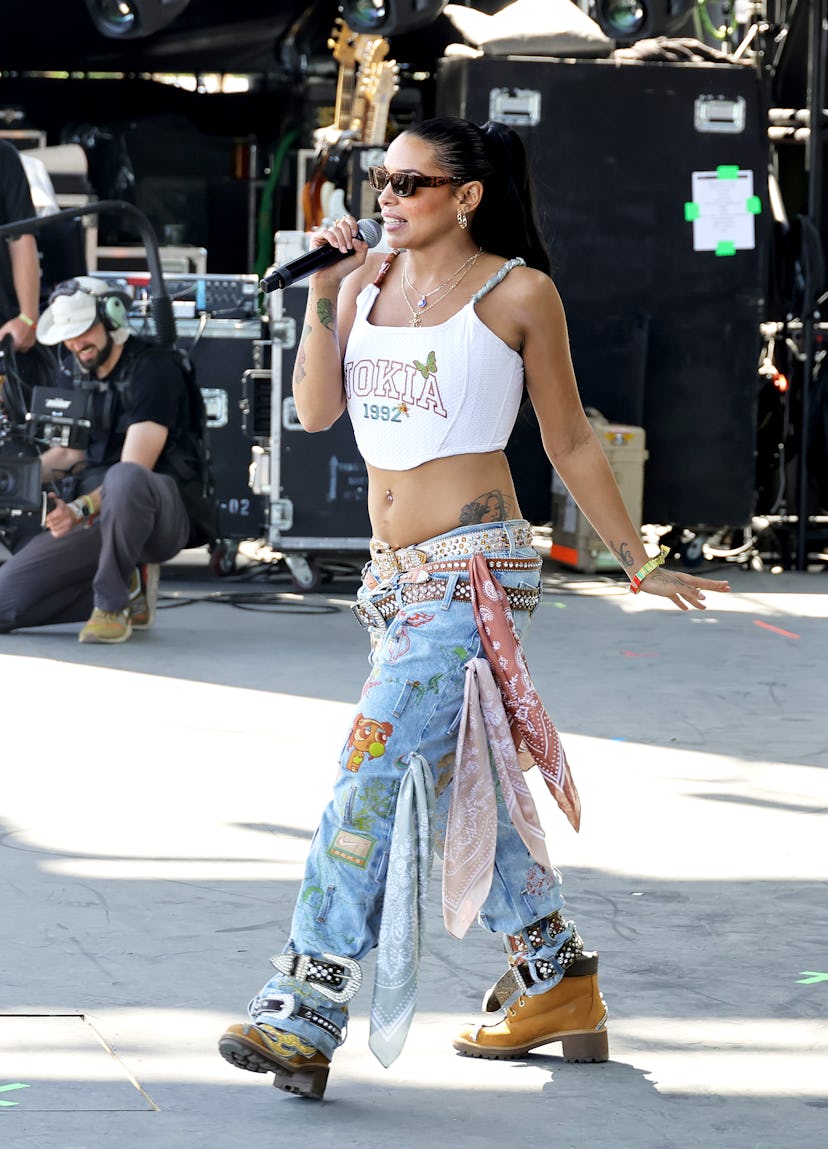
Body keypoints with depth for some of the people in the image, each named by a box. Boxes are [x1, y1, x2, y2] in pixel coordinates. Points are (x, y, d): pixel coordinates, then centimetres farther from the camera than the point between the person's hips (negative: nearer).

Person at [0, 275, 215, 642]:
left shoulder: (154, 368, -12)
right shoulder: (73, 376, 13)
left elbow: (135, 468, -21)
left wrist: (81, 508, -36)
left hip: (166, 510, -7)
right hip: (91, 519, 7)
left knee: (124, 480, -45)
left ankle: (113, 602, -25)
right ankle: (131, 586, 5)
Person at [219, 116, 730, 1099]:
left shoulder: (517, 294, -2)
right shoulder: (366, 281, 11)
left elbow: (570, 443, 5)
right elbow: (316, 410, 2)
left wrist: (638, 562, 7)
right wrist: (322, 295, -6)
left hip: (474, 571, -7)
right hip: (394, 574, 7)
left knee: (375, 772, -18)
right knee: (463, 787, 13)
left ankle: (305, 1012, -22)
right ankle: (555, 983, 27)